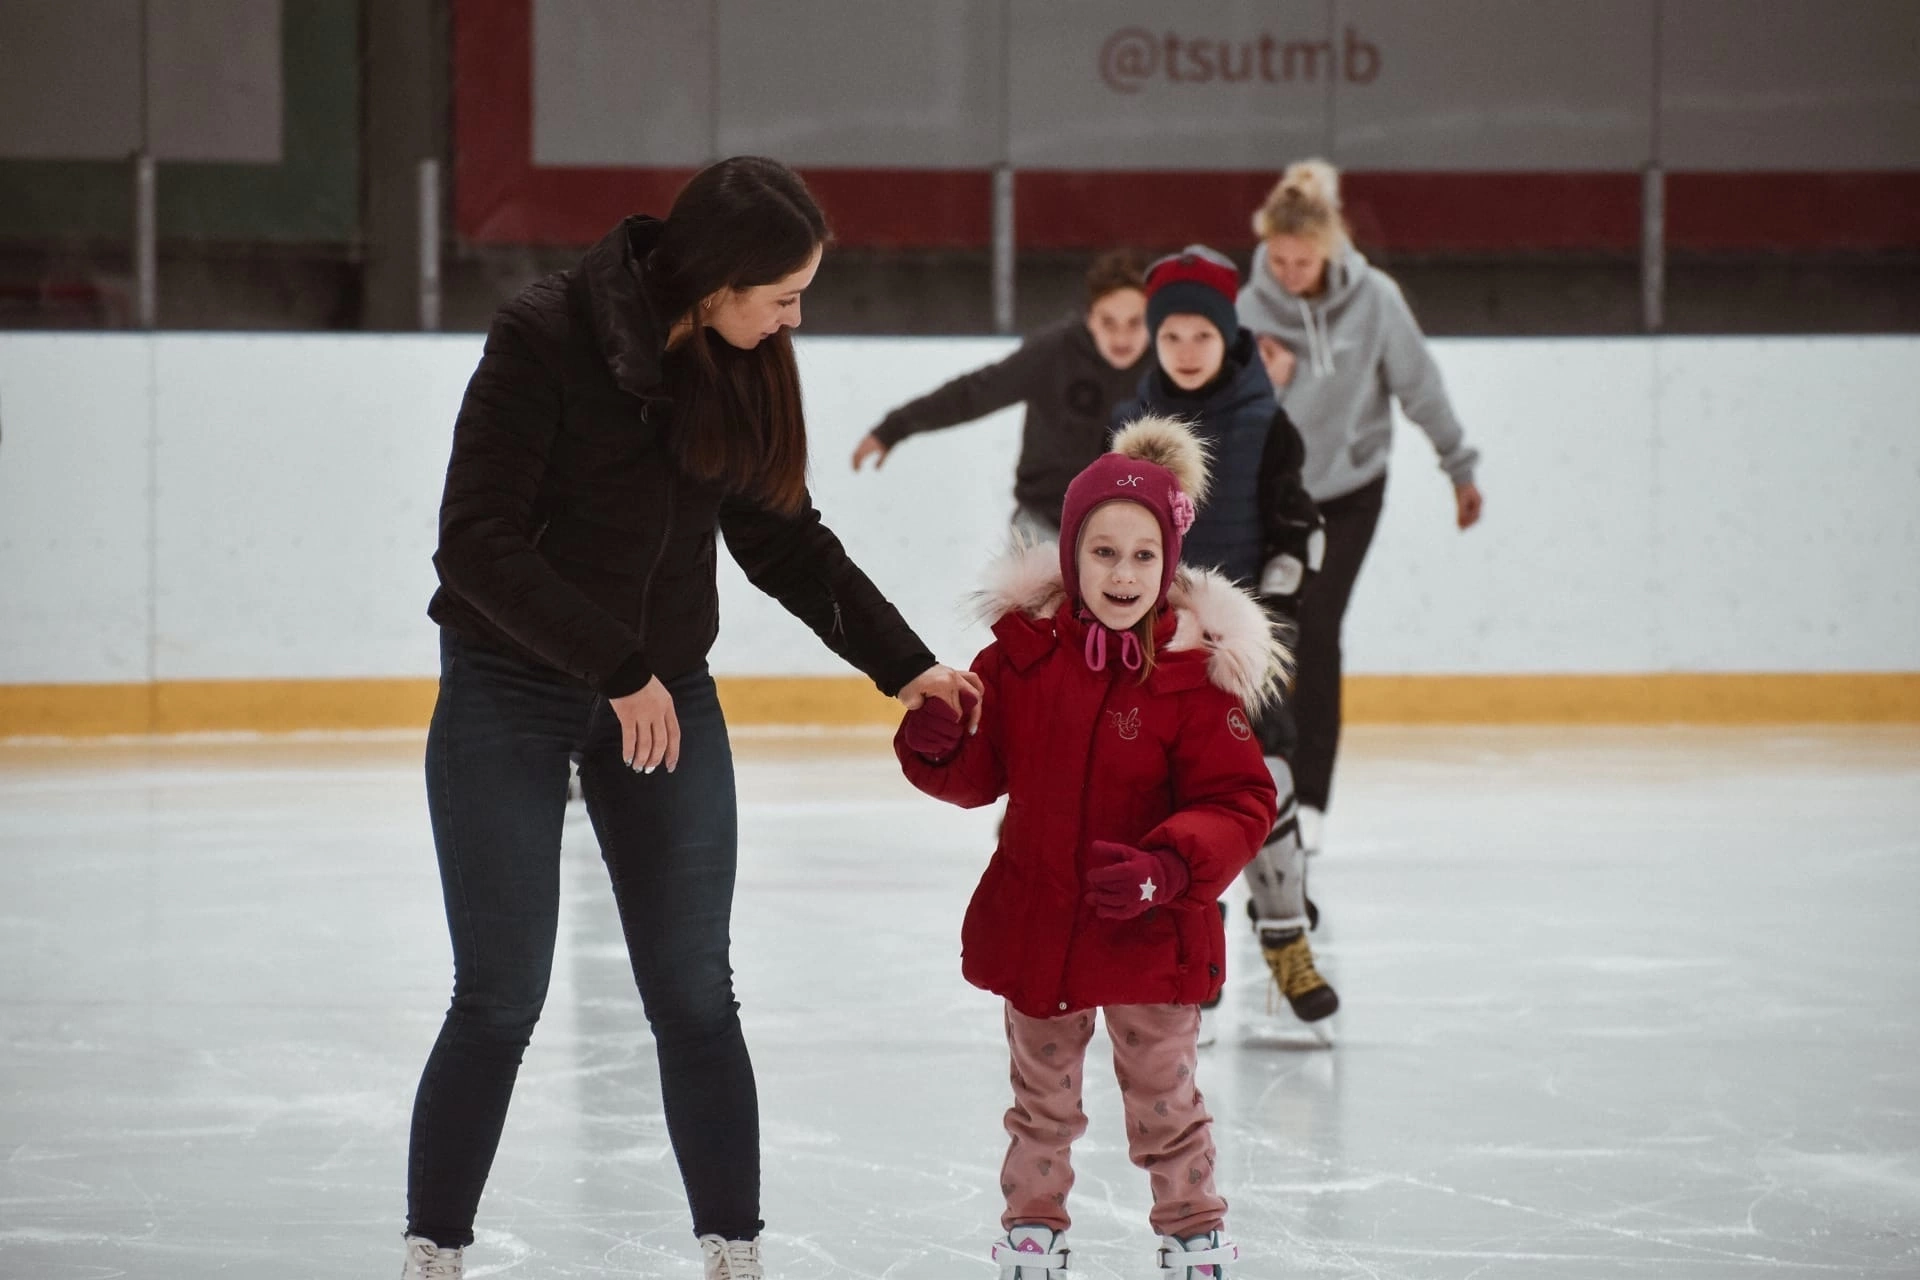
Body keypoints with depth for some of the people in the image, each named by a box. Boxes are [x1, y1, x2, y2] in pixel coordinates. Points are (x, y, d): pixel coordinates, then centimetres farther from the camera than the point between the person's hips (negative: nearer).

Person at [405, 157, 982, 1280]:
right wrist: (619, 668, -22)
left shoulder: (740, 367, -1)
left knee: (696, 997, 4)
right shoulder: (545, 339, -19)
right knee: (501, 1001, -1)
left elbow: (787, 541, 9)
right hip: (511, 693, -4)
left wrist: (904, 664, 2)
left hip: (668, 698, 4)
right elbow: (480, 543, -21)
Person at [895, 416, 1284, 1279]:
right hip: (1033, 918, 3)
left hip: (1150, 933, -3)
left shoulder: (1197, 673, -16)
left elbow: (1239, 804, -16)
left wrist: (1167, 868, -32)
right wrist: (935, 747, -19)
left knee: (1162, 1095, 12)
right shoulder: (1023, 648, -6)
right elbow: (981, 772, 3)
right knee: (1041, 1094, 20)